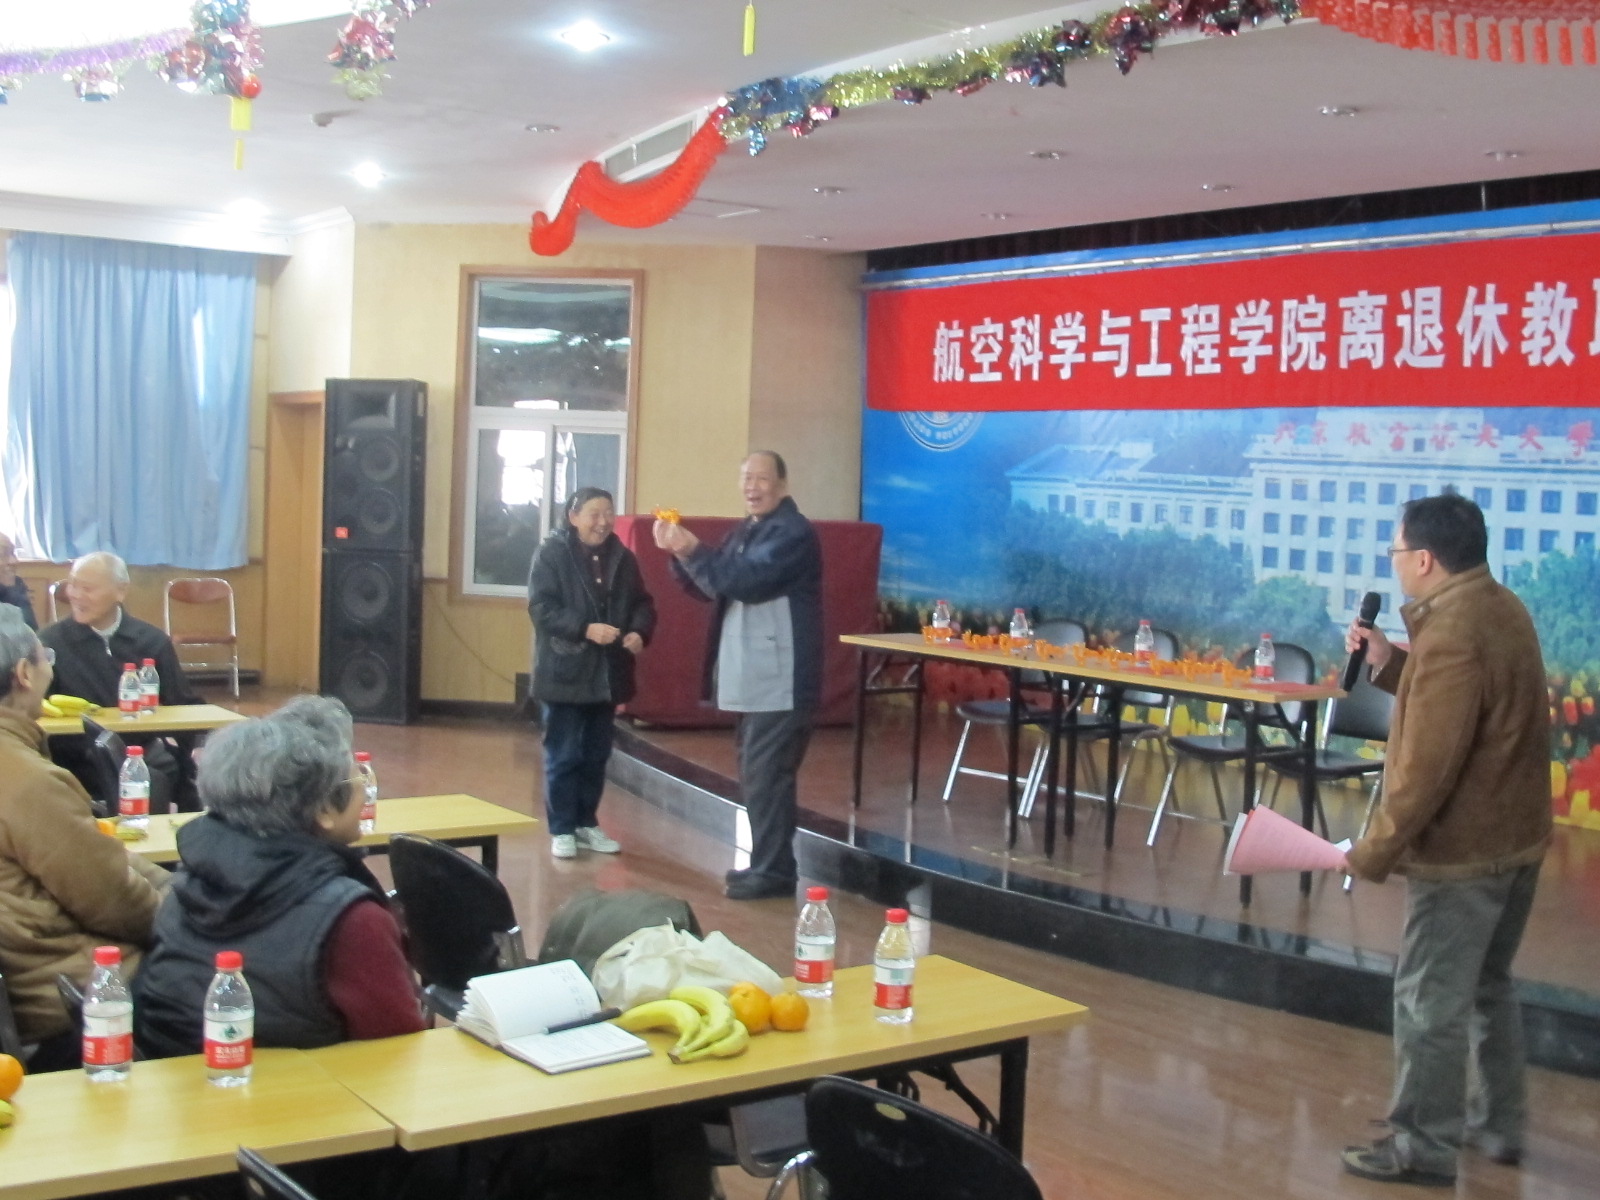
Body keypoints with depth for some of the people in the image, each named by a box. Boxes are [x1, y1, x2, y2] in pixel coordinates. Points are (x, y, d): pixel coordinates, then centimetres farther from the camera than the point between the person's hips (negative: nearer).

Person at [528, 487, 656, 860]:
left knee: (596, 755, 13)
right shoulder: (551, 554, -7)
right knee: (564, 756, 2)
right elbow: (541, 608, -15)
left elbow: (642, 603, 10)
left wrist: (639, 632, -11)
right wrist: (586, 629, -25)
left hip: (606, 673, 5)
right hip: (564, 672, -5)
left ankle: (587, 824, 25)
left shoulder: (622, 557, 6)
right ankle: (562, 829, 11)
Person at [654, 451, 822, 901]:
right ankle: (766, 863, 23)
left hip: (780, 680, -10)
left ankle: (773, 870, -3)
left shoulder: (793, 532, -12)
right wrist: (679, 554, 0)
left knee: (765, 774, -9)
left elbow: (746, 581, -24)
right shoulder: (744, 531, 17)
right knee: (758, 774, 14)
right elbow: (712, 586, 16)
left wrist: (693, 550, -22)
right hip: (753, 677, 10)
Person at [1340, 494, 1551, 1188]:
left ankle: (1423, 1146, 11)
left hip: (1462, 847, -10)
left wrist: (1374, 851, -18)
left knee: (1429, 1001, 1)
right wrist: (1391, 665, 5)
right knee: (1487, 986, 22)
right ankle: (1498, 1125, 33)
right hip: (1513, 835, 10)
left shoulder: (1450, 635, -25)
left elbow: (1427, 766, -26)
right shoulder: (1500, 609, 6)